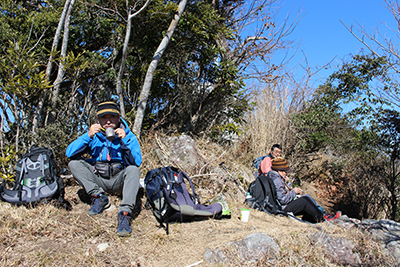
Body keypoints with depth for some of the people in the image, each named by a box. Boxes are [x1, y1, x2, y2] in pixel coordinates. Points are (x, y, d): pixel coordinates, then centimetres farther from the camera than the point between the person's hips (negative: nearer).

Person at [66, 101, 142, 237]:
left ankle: (125, 213, -41)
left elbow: (137, 162, -18)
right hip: (98, 181, 3)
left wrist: (125, 140, -27)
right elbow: (69, 153, -10)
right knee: (74, 163, -15)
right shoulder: (94, 136, 1)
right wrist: (88, 136, -22)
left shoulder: (129, 136, -4)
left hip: (119, 180, -2)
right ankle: (99, 197, -17)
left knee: (133, 170, -32)